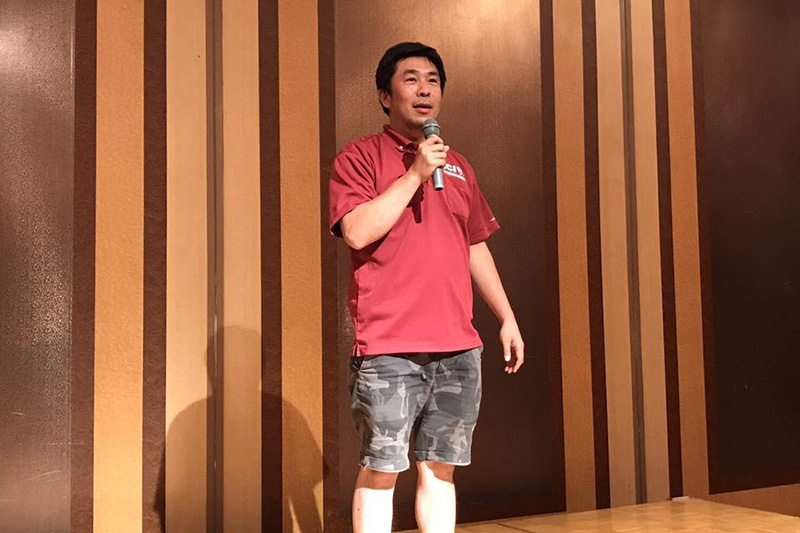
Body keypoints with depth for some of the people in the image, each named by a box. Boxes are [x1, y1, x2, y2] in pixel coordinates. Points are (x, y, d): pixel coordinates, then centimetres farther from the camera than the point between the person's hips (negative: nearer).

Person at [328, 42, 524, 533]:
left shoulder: (458, 166, 19)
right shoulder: (361, 156, 2)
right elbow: (357, 231, -14)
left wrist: (508, 318, 19)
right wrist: (415, 173, -13)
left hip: (458, 346, 5)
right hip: (389, 346, -5)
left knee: (440, 468, 9)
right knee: (381, 469, -2)